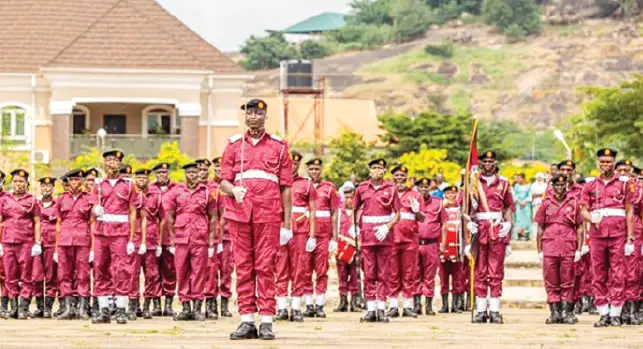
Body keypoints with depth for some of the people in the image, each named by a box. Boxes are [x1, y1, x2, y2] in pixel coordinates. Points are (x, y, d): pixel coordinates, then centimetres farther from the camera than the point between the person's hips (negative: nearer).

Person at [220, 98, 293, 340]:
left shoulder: (278, 146, 8)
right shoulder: (234, 145, 13)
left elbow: (286, 187, 7)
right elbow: (223, 181, 10)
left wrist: (287, 223, 2)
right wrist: (233, 190, -14)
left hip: (268, 215, -2)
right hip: (239, 214, 2)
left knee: (265, 267, -3)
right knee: (243, 267, 2)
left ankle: (267, 322, -2)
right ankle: (247, 321, 5)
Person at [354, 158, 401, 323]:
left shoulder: (391, 189, 3)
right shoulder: (362, 188, 8)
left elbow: (398, 214, 3)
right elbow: (355, 209, 18)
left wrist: (387, 227, -12)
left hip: (385, 237, -1)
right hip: (367, 238, 1)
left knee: (384, 274, 1)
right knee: (369, 274, 1)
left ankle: (381, 309, 4)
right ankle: (370, 309, 4)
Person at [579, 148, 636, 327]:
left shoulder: (624, 183, 6)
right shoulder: (590, 185, 11)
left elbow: (629, 211, 5)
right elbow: (583, 210, 9)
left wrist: (630, 238, -1)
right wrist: (592, 218, -16)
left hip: (618, 234, -2)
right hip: (597, 235, 2)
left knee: (617, 275, -3)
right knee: (598, 275, 2)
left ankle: (616, 314, 0)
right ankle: (604, 314, 7)